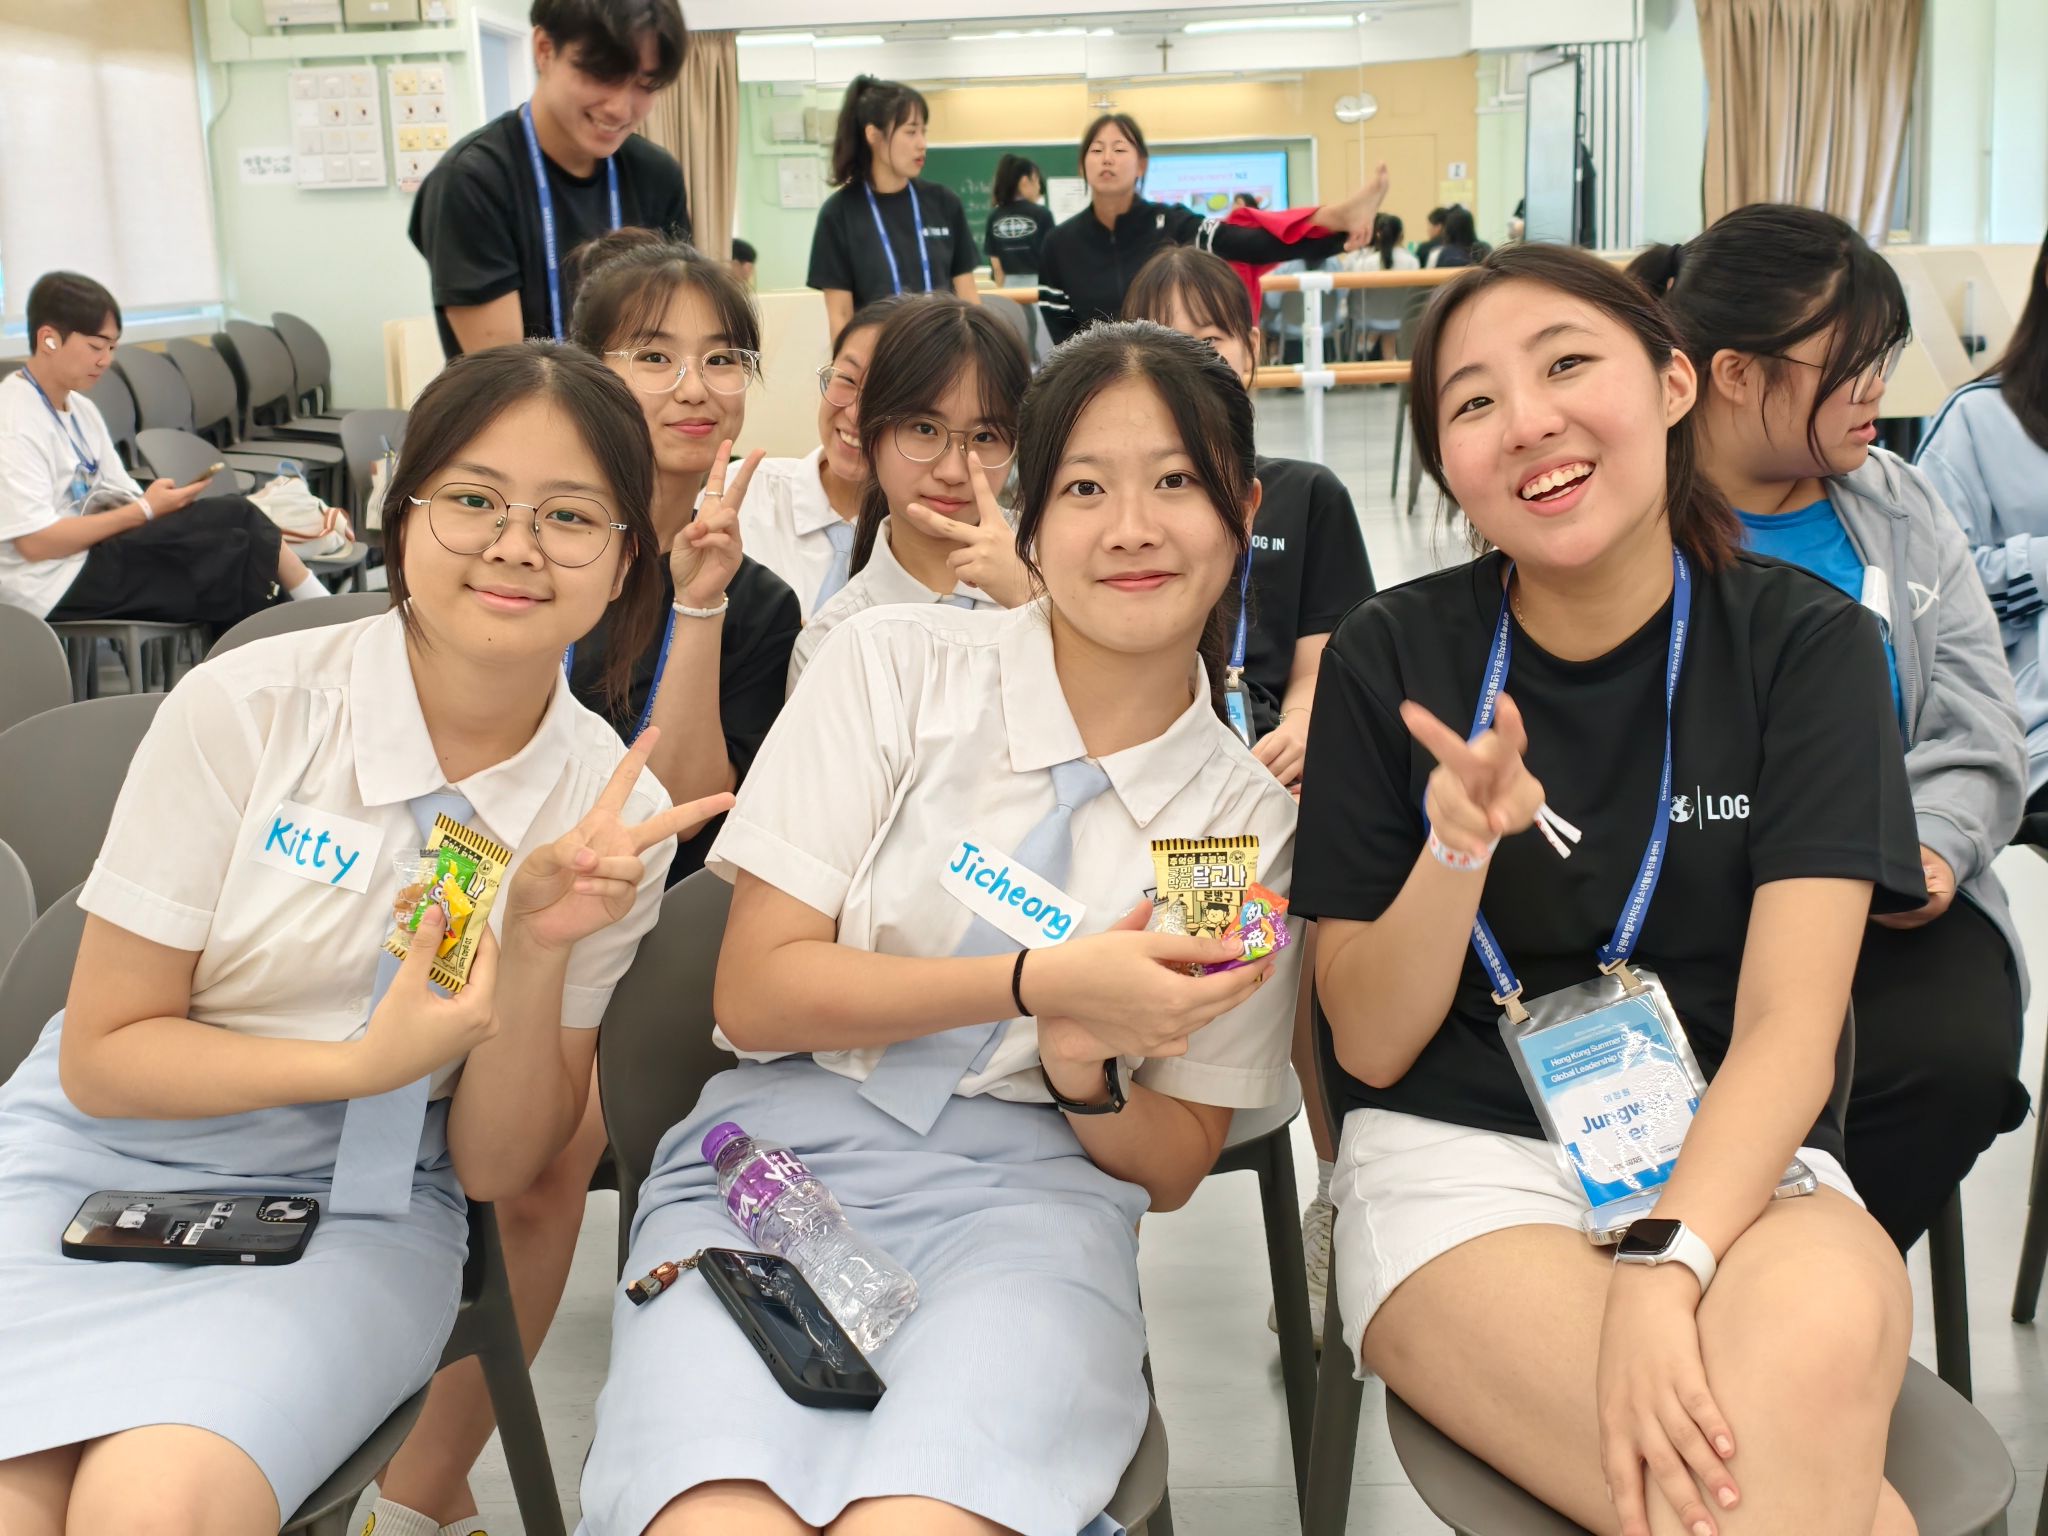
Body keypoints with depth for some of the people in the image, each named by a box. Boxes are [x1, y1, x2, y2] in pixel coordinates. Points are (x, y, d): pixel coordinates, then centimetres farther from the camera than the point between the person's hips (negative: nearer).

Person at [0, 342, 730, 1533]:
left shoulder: (614, 812, -4)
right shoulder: (247, 708, -10)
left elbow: (497, 1167, -1)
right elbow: (101, 1055, -4)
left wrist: (539, 951, -18)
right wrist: (363, 1065, -18)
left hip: (355, 1213, 0)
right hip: (106, 1165, 0)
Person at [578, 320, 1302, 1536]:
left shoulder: (1251, 816, 7)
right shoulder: (896, 667, 2)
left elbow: (1175, 1163, 12)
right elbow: (756, 993, -4)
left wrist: (1087, 1074, -10)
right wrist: (1045, 983, -13)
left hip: (1033, 1180, 1)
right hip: (788, 1148, 0)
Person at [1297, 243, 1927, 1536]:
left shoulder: (1804, 643, 0)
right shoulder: (1392, 660, 0)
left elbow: (1789, 1028, -9)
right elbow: (1366, 1047, 1)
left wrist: (1666, 1263, -26)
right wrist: (1459, 845, -17)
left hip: (1733, 1163, 1)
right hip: (1461, 1155, -1)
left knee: (1811, 1356, -35)